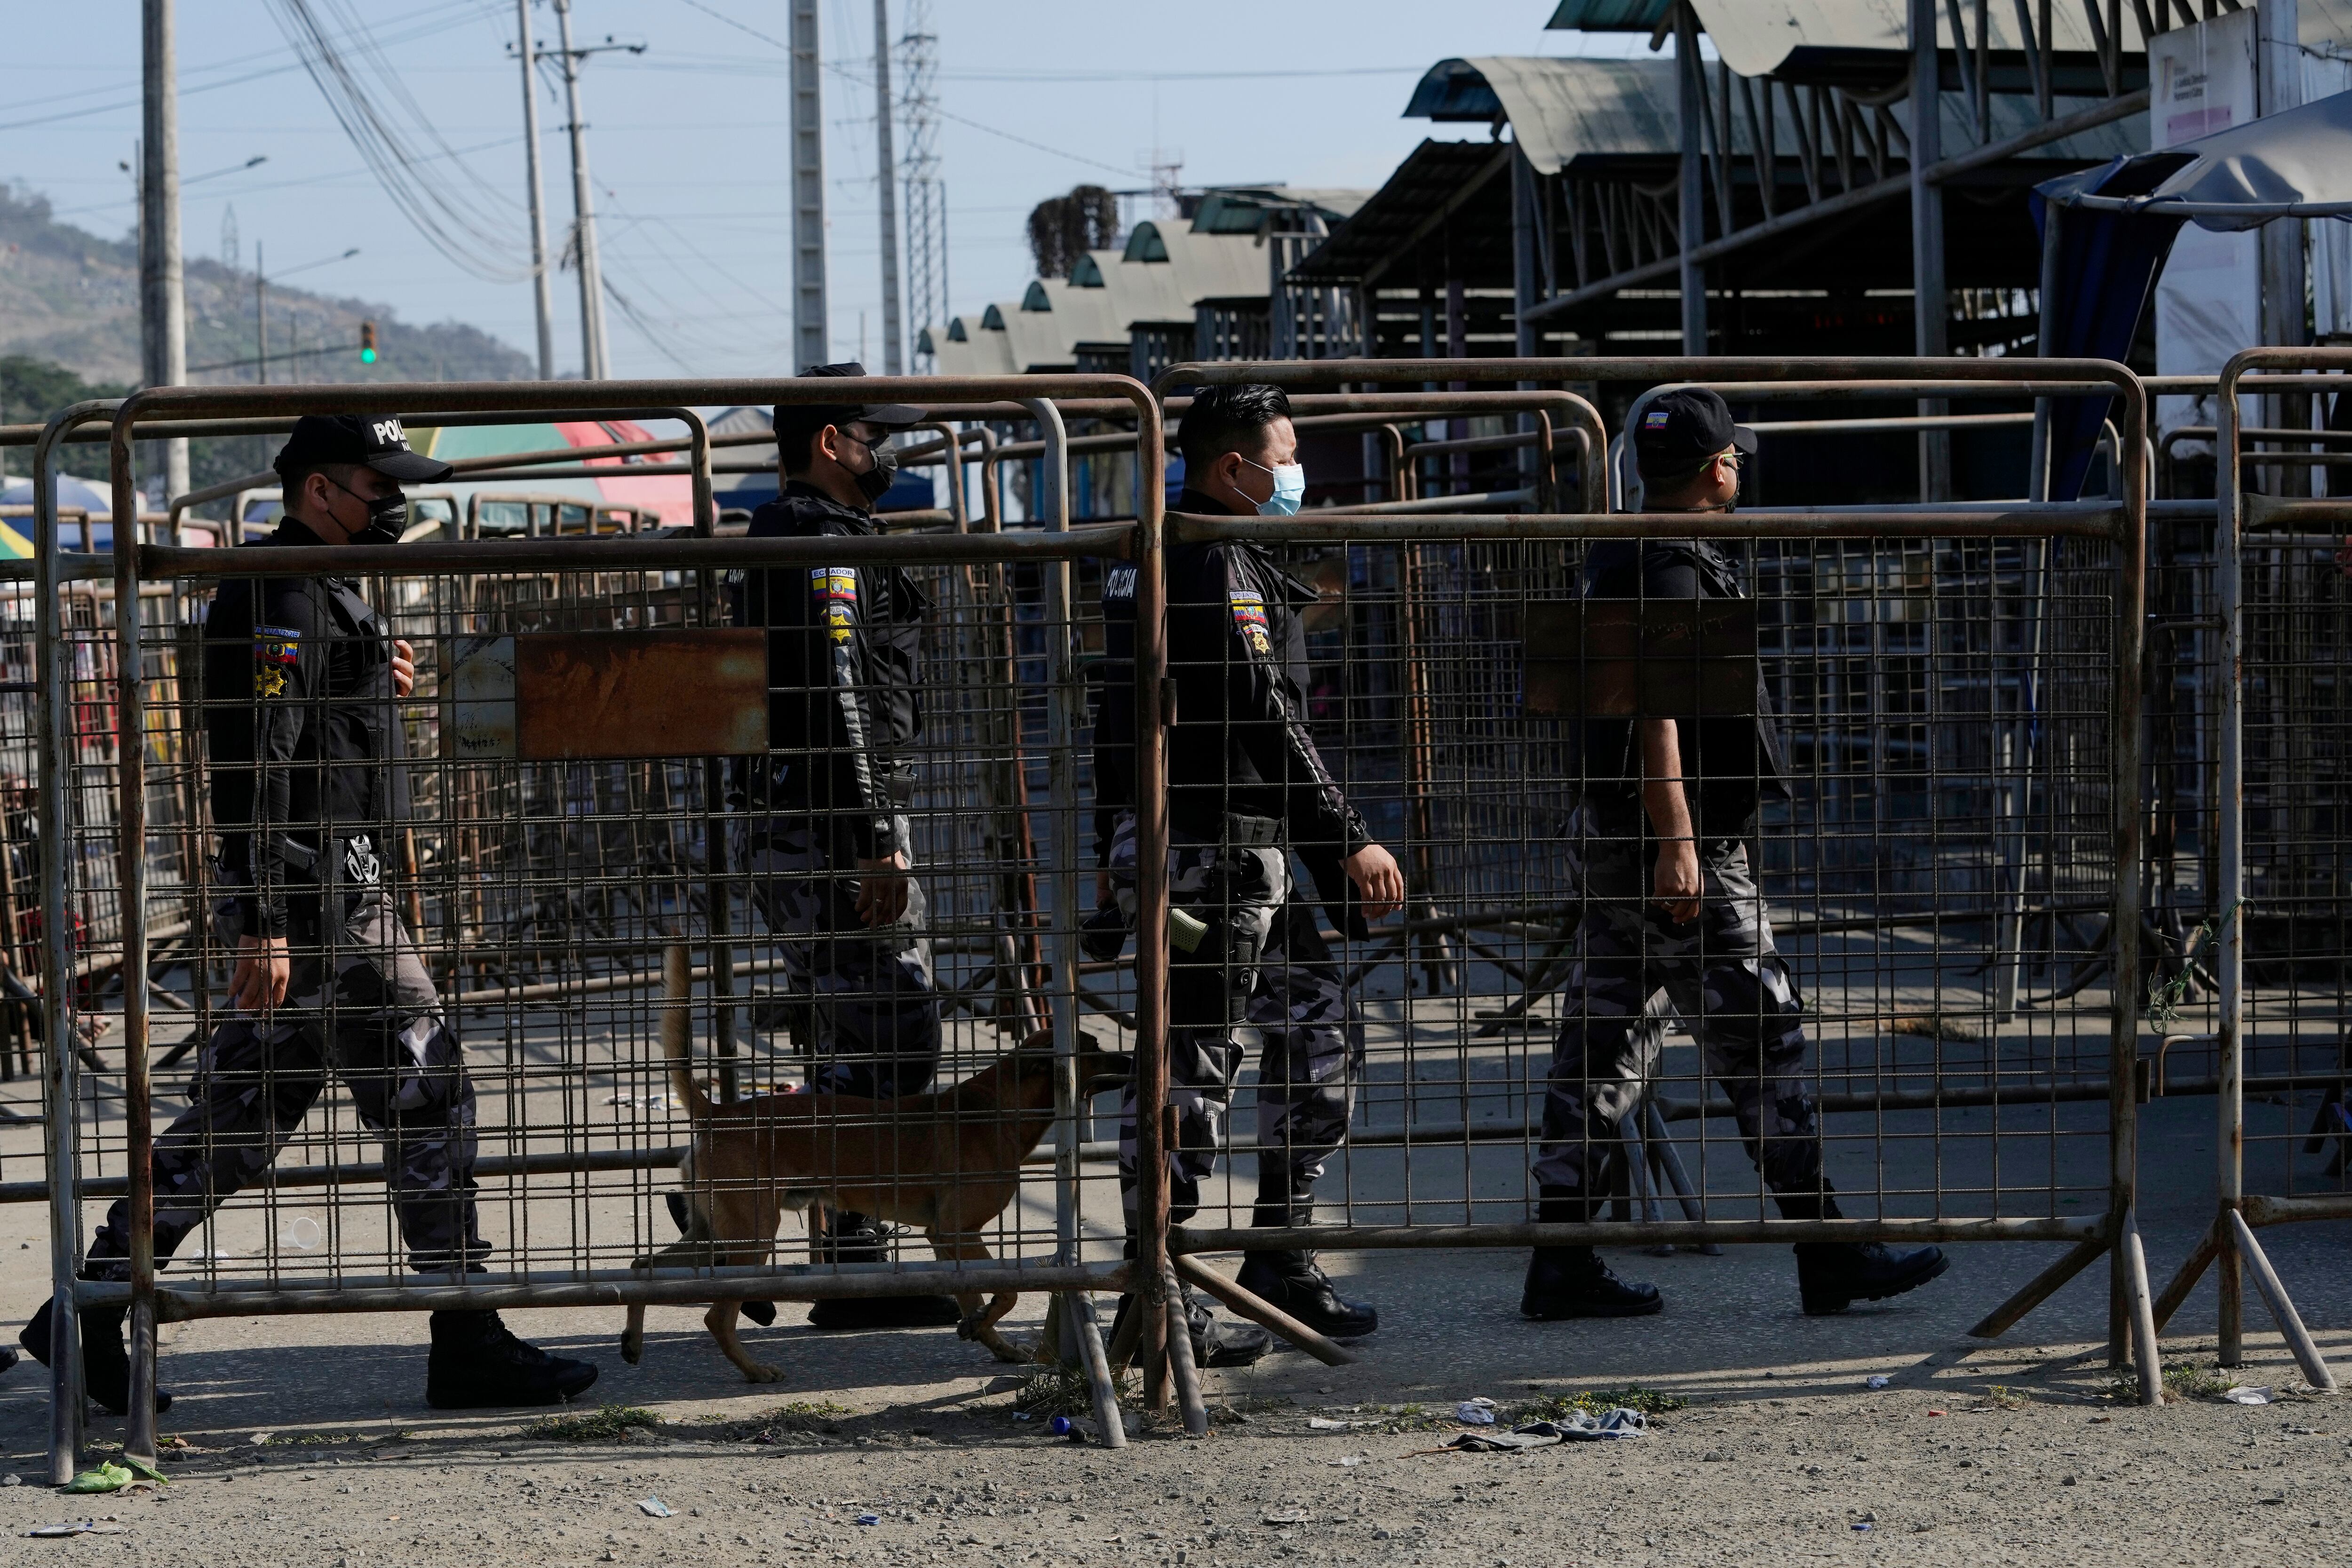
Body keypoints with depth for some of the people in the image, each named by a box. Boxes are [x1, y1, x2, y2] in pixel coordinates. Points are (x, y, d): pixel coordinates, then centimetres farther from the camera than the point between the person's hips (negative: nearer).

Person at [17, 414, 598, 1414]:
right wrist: (264, 924, -25)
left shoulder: (322, 593, 19)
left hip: (335, 881, 11)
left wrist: (378, 689, 10)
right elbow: (254, 765, -21)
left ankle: (88, 1313, 14)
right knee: (426, 1096, -6)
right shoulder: (283, 598, -14)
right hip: (312, 893, -11)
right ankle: (468, 1349, -2)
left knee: (239, 1115, 12)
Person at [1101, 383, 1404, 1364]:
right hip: (1220, 848, -11)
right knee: (1191, 1063, -6)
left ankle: (1279, 1257, 19)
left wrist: (1113, 847, 26)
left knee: (1319, 1027, 15)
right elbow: (1266, 720, -20)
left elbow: (1115, 714, 22)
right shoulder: (1220, 566, -14)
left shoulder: (1147, 559, 17)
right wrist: (1351, 841, -19)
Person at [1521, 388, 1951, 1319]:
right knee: (1761, 1035, -5)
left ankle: (1561, 1262, 8)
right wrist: (1677, 842, -25)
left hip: (1611, 834, 10)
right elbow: (1655, 710, -22)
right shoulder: (1670, 568, -14)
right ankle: (1826, 1257, -2)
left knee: (1602, 1042, 8)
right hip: (1674, 840, -10)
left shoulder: (1614, 560, 17)